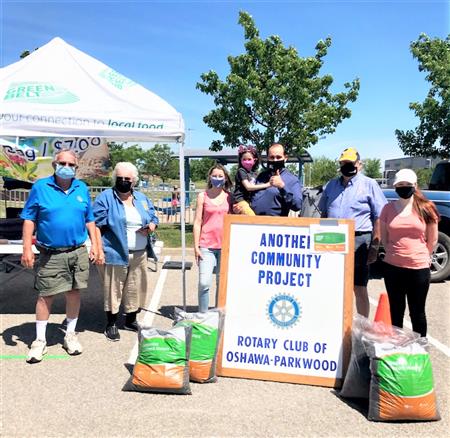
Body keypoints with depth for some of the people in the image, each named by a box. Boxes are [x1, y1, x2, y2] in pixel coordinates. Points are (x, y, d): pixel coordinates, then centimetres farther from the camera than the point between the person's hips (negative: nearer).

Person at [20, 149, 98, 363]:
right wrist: (27, 248, -9)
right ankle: (40, 340, 18)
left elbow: (89, 219, 12)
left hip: (78, 252, 3)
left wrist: (94, 245, 6)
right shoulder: (40, 187, -3)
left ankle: (70, 335, 26)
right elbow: (29, 219, -2)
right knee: (45, 296, 3)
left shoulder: (82, 189, 7)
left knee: (74, 293, 9)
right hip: (51, 255, -2)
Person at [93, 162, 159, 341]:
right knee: (113, 289, 2)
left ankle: (131, 320, 29)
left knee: (136, 288, 12)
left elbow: (153, 219, 19)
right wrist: (99, 249, -15)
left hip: (139, 254, 5)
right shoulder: (105, 197, -3)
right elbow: (96, 226, -7)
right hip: (115, 253, -5)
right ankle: (111, 324, 18)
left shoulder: (142, 199, 13)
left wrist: (150, 227, -4)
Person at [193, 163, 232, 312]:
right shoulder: (203, 196, 4)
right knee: (204, 283, -9)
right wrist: (196, 246, -3)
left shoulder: (229, 197, 7)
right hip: (206, 246, -2)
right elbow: (197, 222, 2)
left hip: (225, 245, 2)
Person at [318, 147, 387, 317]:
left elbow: (379, 217, -4)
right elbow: (324, 213, 22)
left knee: (359, 289, 3)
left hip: (358, 242, -5)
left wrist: (374, 246, -9)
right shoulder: (332, 185, 15)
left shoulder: (369, 184, -1)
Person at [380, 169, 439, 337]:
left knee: (417, 312, 9)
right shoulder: (388, 209, 1)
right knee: (396, 311, 14)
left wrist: (423, 256, 11)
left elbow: (433, 239, 6)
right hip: (392, 266, 2)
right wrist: (394, 253, 10)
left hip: (419, 268, -2)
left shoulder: (426, 208, -3)